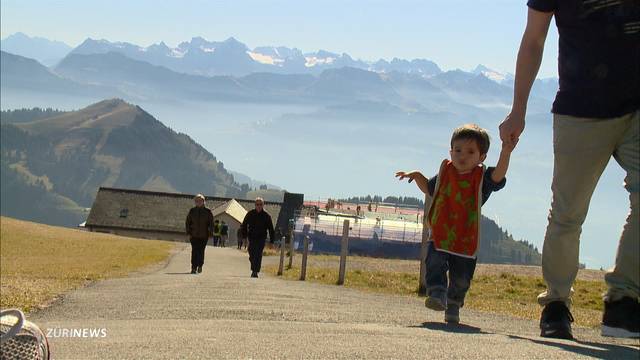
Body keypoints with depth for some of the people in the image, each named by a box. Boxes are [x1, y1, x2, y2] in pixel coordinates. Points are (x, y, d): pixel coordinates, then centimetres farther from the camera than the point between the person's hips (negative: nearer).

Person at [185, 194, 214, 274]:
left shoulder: (207, 211, 0)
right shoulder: (192, 211, 4)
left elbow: (211, 224, 4)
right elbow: (187, 222, 9)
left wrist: (209, 233, -4)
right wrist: (189, 233, 1)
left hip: (203, 235, -1)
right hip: (194, 235, 1)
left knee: (201, 251, 3)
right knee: (194, 251, -5)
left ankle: (200, 266, 21)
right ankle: (194, 268, -4)